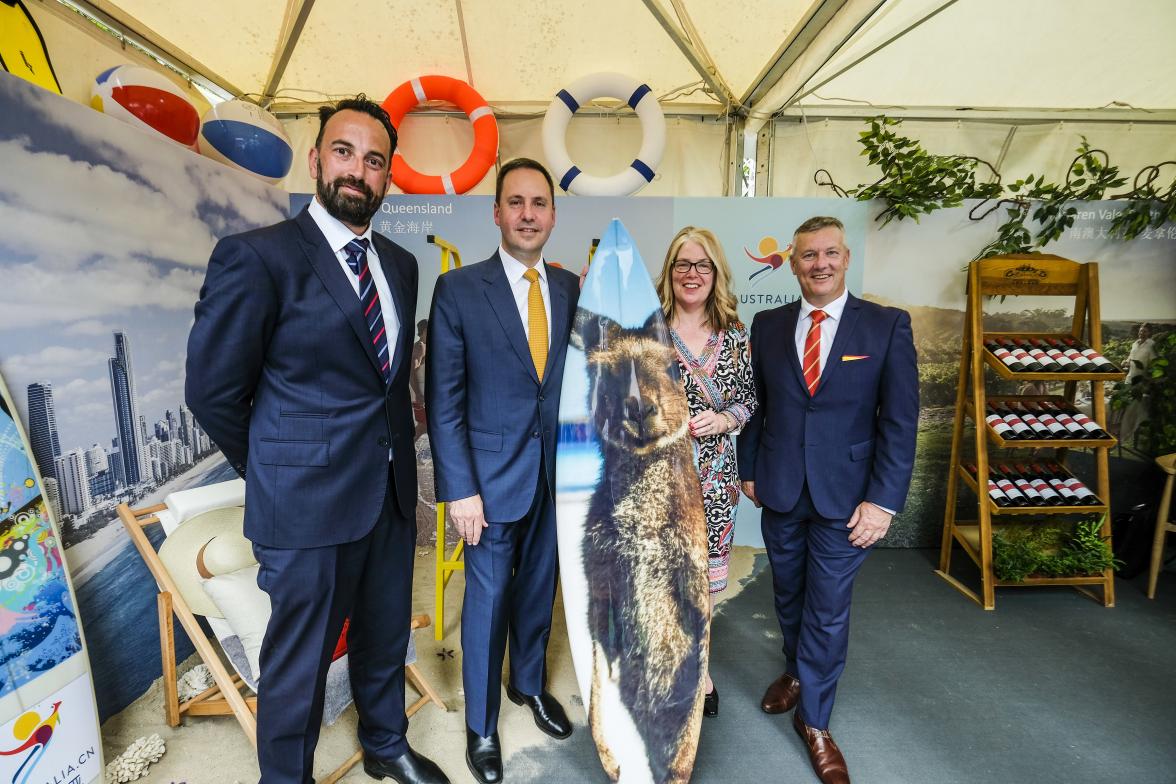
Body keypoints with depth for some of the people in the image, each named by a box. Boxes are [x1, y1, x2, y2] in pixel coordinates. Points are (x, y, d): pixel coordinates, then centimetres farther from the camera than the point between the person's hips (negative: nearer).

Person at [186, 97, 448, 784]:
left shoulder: (402, 264, 7)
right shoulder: (255, 256, -11)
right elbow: (213, 388, -8)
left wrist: (397, 455, 8)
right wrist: (277, 468, 1)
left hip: (392, 492, 6)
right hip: (309, 499, -5)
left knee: (385, 636, 23)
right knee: (301, 656, 14)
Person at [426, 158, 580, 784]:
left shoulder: (572, 289, 2)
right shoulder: (458, 290, -9)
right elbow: (443, 401, -9)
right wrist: (459, 491, -12)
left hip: (558, 474, 4)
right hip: (493, 476, -3)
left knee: (539, 590, 21)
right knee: (487, 601, 12)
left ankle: (529, 684, 48)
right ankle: (481, 726, 37)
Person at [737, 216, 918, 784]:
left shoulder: (887, 326, -7)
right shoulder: (767, 325, 1)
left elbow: (899, 420, -8)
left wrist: (883, 500, -12)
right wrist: (748, 469, 6)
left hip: (844, 496, -2)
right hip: (779, 490, 3)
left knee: (828, 610, 8)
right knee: (787, 594, 20)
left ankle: (814, 720, 29)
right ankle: (796, 672, 48)